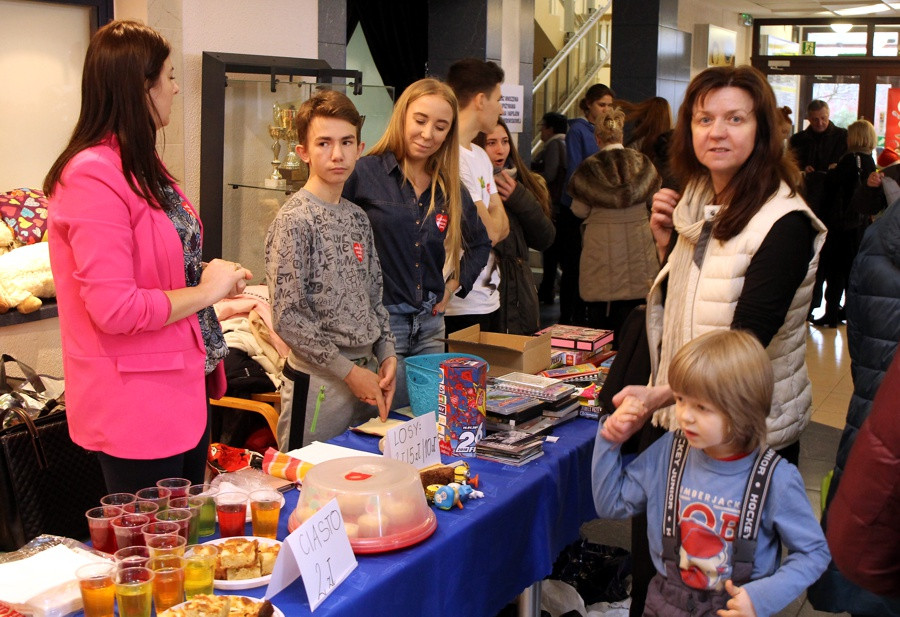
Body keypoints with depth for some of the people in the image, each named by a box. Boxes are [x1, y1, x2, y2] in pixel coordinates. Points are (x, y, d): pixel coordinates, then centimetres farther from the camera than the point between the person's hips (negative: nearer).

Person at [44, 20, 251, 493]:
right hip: (137, 408, -10)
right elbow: (114, 308, -26)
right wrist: (206, 291, -14)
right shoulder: (93, 177, -21)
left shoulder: (141, 168, 11)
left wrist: (214, 275, 5)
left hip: (184, 391, 10)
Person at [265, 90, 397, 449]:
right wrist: (348, 371, -14)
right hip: (319, 382, -7)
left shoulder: (357, 218, 9)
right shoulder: (295, 220, -12)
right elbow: (288, 318, -16)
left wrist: (386, 355, 2)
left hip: (365, 371, 7)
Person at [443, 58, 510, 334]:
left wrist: (489, 221, -10)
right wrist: (493, 215, 2)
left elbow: (503, 226, 10)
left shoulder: (480, 155, 15)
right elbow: (489, 233, -19)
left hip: (488, 299, 10)